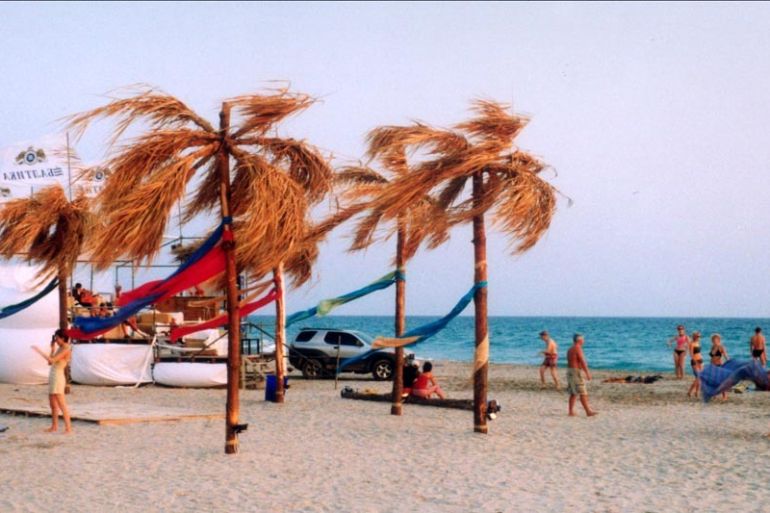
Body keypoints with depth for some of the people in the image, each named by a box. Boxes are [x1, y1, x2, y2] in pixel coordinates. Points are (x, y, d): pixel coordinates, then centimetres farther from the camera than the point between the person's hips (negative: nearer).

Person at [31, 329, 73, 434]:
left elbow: (52, 360, -23)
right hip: (53, 377, 10)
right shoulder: (60, 349, 13)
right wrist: (52, 349, 13)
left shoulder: (66, 350, -15)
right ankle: (54, 427, 22)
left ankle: (68, 428, -9)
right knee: (53, 404, 14)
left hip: (58, 378, -10)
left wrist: (39, 351, -19)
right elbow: (50, 362, 17)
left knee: (62, 405, -10)